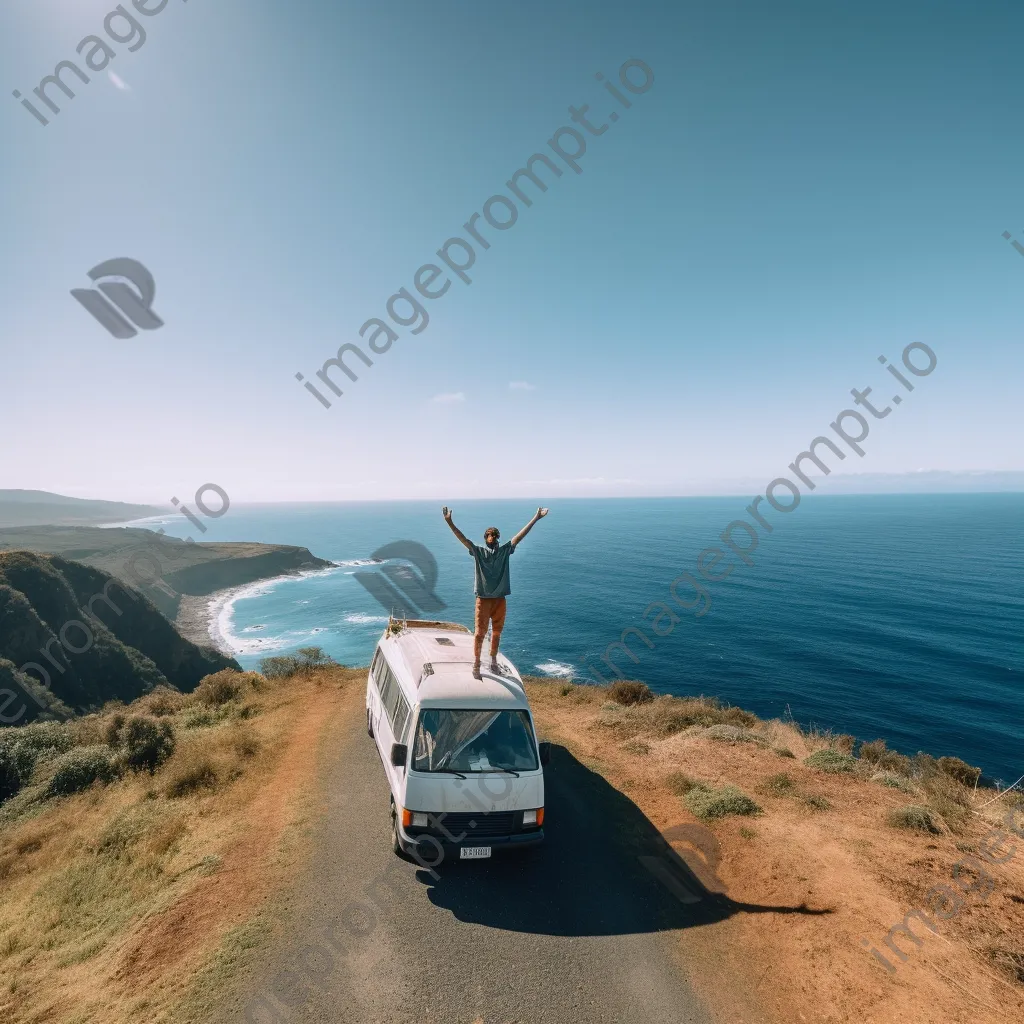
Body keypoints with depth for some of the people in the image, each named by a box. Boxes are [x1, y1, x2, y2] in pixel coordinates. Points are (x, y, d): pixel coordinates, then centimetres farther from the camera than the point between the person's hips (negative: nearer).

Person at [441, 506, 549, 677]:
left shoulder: (505, 550, 4)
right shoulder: (478, 551, -2)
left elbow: (519, 536, -1)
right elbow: (462, 538, -11)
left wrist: (536, 518, -5)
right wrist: (449, 522, -23)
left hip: (500, 599, 3)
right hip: (483, 599, -3)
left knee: (497, 632, 15)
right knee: (479, 633, 2)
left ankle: (493, 661, 32)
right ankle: (476, 664, 14)